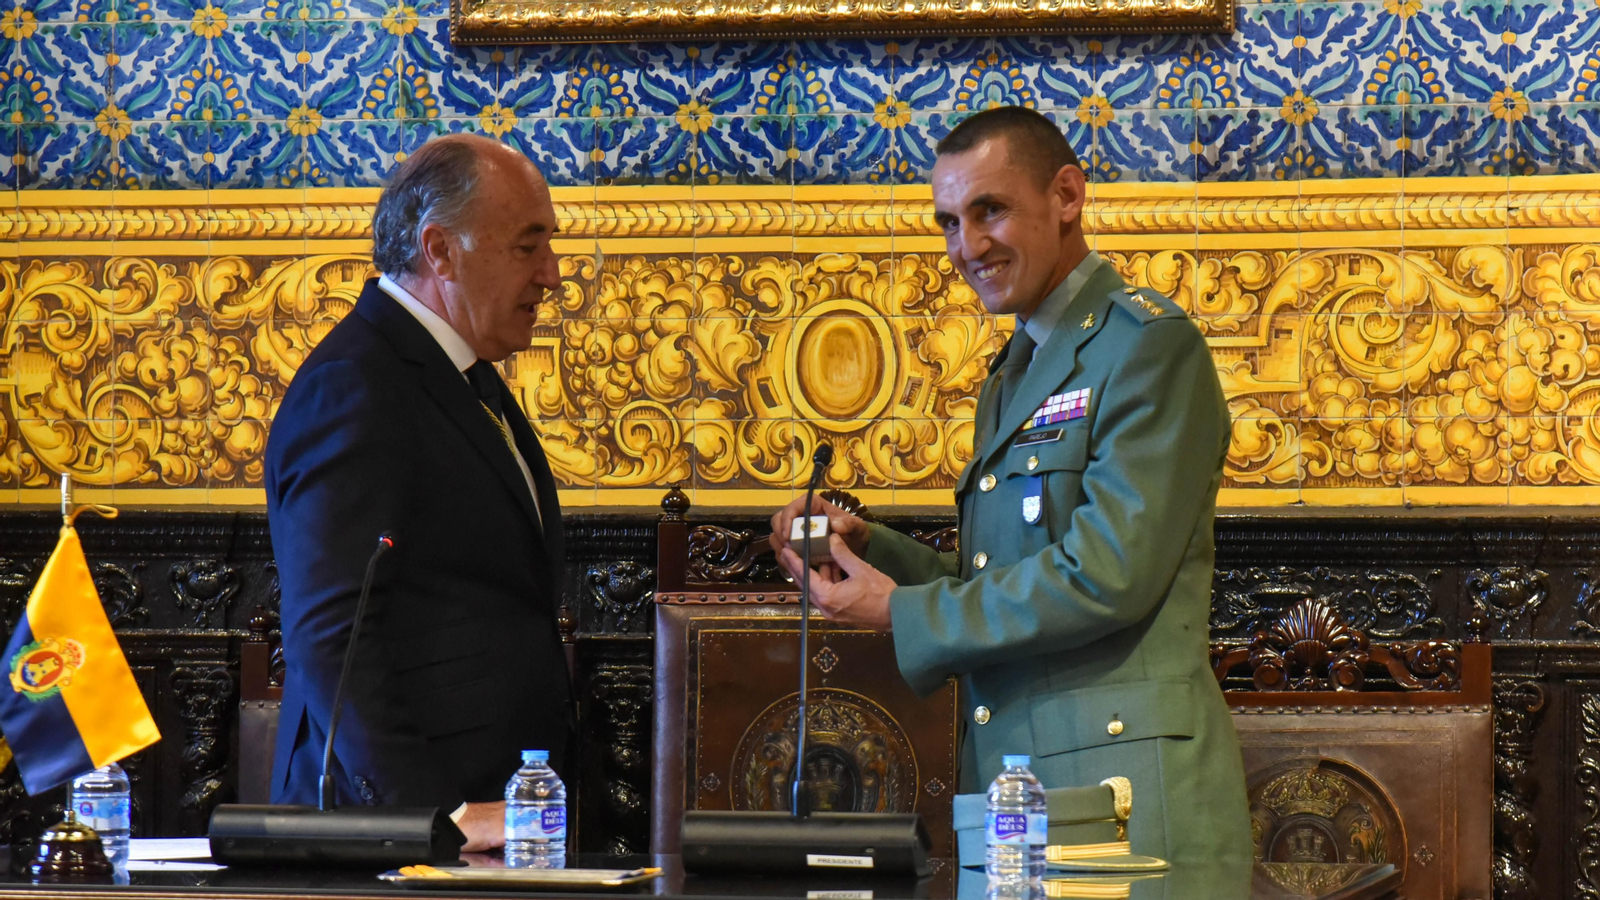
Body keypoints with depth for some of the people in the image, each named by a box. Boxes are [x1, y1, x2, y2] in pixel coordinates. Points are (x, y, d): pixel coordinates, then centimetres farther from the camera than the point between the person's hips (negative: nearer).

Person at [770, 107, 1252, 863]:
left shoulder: (1149, 346, -7)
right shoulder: (1013, 375, 21)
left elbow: (1108, 578, -16)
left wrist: (900, 614, -9)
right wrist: (863, 547, 4)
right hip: (1008, 791, 8)